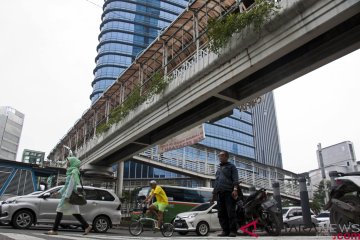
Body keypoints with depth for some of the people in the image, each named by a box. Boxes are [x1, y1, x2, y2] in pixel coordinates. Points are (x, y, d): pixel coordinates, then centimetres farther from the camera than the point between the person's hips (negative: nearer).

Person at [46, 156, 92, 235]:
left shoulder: (74, 171, -12)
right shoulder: (71, 171, 18)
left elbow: (71, 184, -19)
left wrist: (66, 196, -23)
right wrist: (59, 192, 22)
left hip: (70, 195, -9)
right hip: (67, 194, 9)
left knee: (59, 211, -3)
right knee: (75, 212, 8)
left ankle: (54, 230, 3)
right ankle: (87, 226, 7)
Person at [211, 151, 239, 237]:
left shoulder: (231, 166, 11)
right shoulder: (218, 169, 29)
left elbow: (235, 179, -2)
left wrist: (235, 189, -17)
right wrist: (213, 194, 22)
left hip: (229, 192, -6)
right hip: (219, 194, 6)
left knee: (231, 213, -10)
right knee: (221, 214, 1)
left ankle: (233, 231, -8)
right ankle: (225, 230, 4)